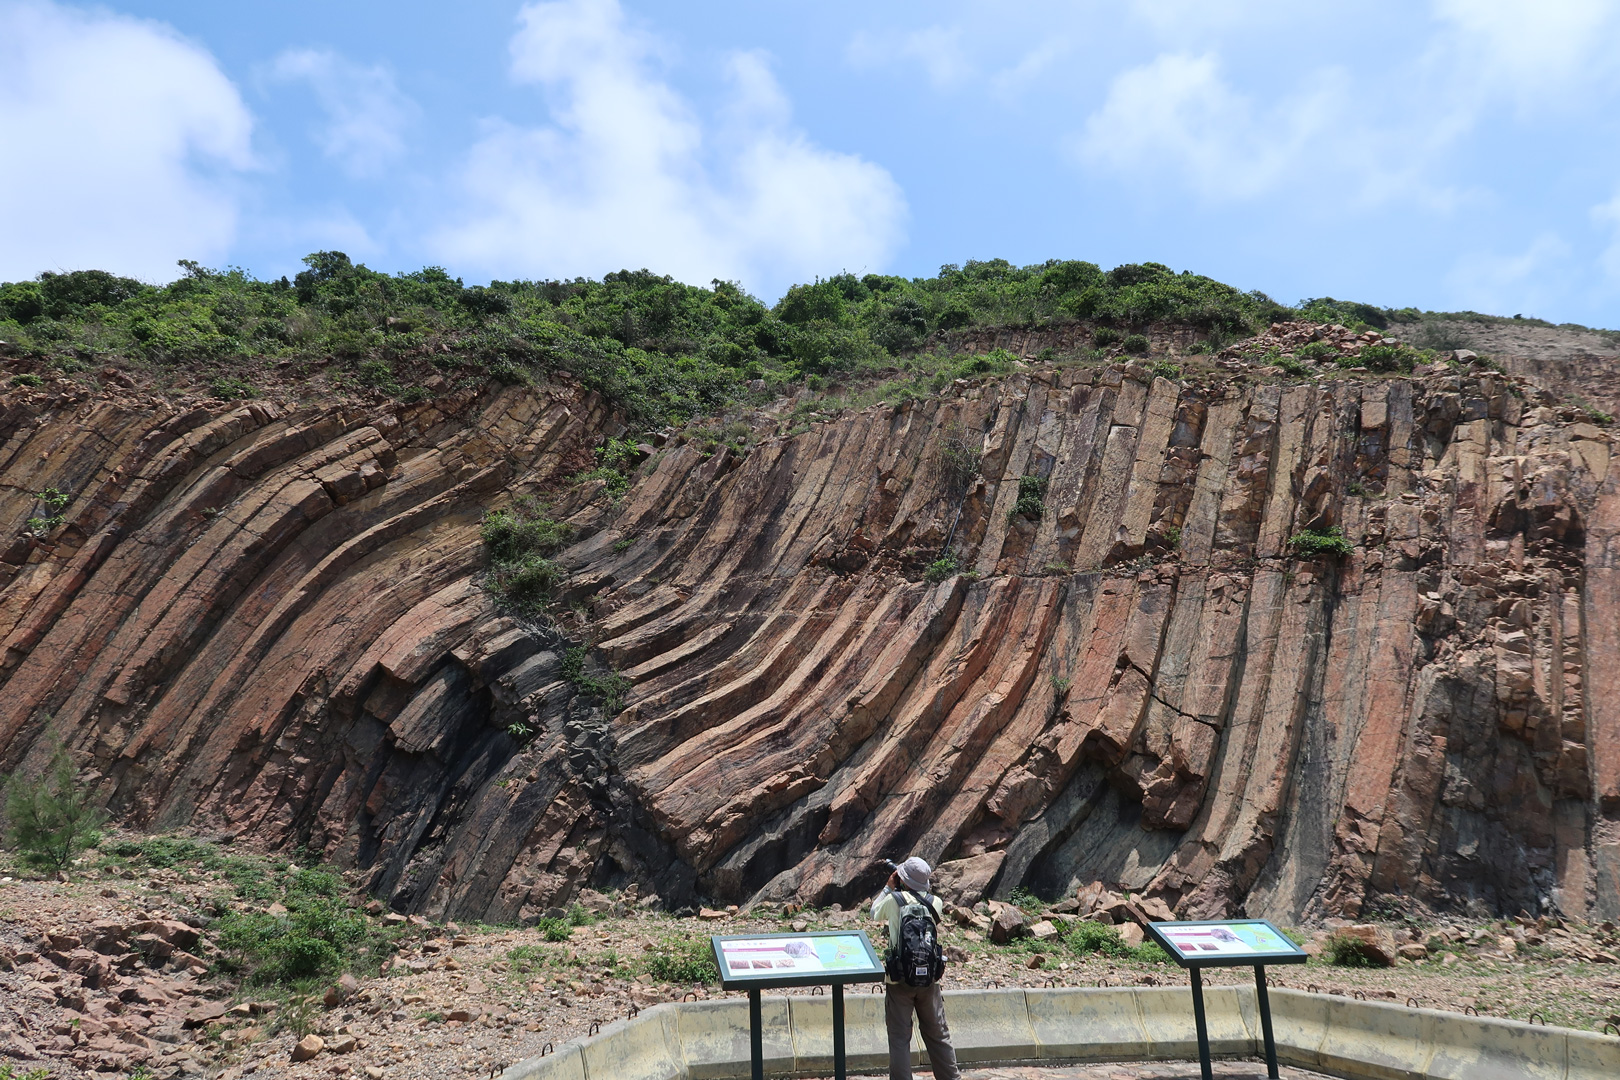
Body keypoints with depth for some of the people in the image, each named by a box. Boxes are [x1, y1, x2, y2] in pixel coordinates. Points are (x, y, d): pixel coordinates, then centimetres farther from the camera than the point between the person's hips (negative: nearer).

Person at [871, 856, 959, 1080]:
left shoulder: (893, 900, -9)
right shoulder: (935, 902, -3)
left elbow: (875, 913, 11)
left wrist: (889, 887, 17)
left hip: (899, 980, -3)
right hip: (929, 978, 3)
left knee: (899, 1038, 5)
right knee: (937, 1034, 16)